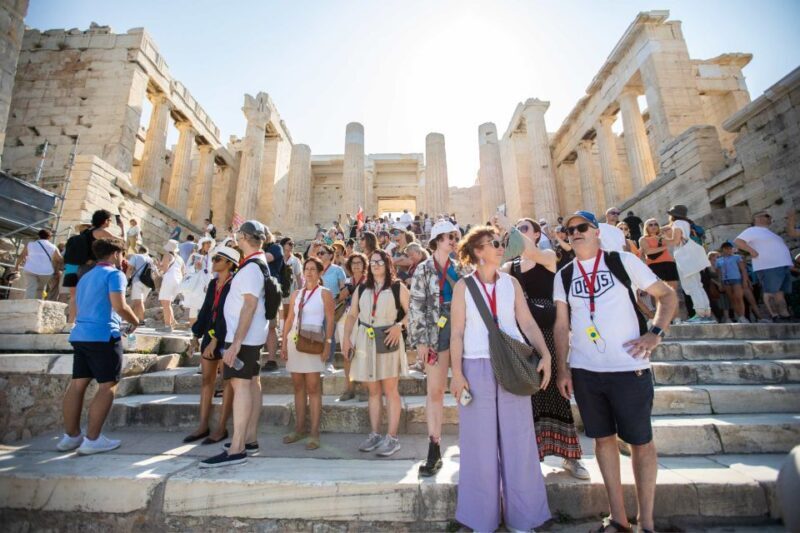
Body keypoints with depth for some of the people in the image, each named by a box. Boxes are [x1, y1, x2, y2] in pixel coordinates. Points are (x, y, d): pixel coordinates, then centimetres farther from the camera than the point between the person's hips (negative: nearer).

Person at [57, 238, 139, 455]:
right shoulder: (114, 274, -6)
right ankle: (92, 439, -4)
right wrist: (134, 321, 0)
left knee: (78, 384, 11)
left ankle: (71, 436, 16)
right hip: (104, 335, -9)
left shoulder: (85, 277, 22)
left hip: (80, 334, 9)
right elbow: (119, 306, -17)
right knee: (108, 386, -4)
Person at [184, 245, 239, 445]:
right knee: (206, 379, 10)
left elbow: (228, 315, -18)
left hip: (227, 337, -8)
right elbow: (205, 310, 14)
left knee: (227, 380, 2)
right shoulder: (212, 283, 11)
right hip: (210, 335, 8)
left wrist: (215, 341, -21)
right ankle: (203, 425, 19)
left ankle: (222, 428, 9)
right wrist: (196, 335, 11)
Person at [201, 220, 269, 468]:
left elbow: (250, 305, -25)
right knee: (252, 382, 12)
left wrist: (236, 342, -27)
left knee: (241, 384, -10)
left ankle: (236, 450, -7)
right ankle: (249, 440, 22)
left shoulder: (251, 267, -18)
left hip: (244, 335, -11)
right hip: (252, 334, 11)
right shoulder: (260, 261, 9)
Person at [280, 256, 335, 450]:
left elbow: (330, 320, -4)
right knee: (298, 386, 11)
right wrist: (283, 343, 8)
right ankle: (299, 429, 22)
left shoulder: (324, 293, 1)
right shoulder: (296, 294, 14)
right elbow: (289, 319, 13)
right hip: (294, 340, 5)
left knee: (313, 387, -3)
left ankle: (314, 433, 3)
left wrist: (327, 344, -12)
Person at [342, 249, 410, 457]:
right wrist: (346, 338, 1)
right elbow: (352, 315, 11)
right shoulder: (361, 289, 12)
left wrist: (399, 326, -19)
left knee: (390, 389, 0)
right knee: (373, 390, 12)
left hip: (388, 340, -4)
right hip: (366, 341, 4)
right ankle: (374, 434, 23)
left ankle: (392, 438, 8)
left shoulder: (398, 287, 0)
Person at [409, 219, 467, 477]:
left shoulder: (459, 268, 11)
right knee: (434, 391, 2)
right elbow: (416, 306, -3)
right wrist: (420, 340, -9)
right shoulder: (423, 270, 1)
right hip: (437, 332, -2)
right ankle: (434, 449, 13)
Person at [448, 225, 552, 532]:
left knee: (517, 441, 9)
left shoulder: (511, 283, 7)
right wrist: (457, 373, -9)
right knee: (481, 443, 8)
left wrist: (545, 354, -11)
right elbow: (457, 333, -3)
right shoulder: (463, 286, -1)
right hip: (477, 368, -2)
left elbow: (527, 323, 3)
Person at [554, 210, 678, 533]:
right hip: (584, 371, 3)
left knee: (640, 441, 8)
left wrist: (655, 333, -11)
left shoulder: (623, 261, -1)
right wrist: (562, 369, 2)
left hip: (629, 368, -2)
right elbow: (562, 324, 6)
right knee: (604, 438, 13)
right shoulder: (563, 275, 6)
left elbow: (667, 294, 3)